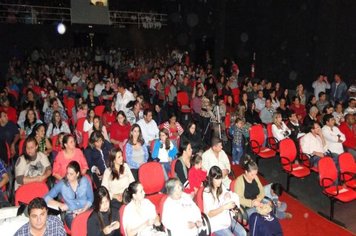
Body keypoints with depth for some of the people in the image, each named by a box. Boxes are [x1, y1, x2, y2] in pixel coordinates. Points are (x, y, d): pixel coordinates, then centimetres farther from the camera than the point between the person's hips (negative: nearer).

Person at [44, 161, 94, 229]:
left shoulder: (85, 181, 5)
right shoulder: (61, 184, 2)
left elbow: (90, 198, 8)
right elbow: (46, 198, 1)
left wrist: (84, 209, -8)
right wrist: (59, 204, -13)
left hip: (86, 211, 1)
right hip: (70, 214, -1)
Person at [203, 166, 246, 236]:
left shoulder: (222, 187, 6)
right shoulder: (206, 193, -12)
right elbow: (209, 214, -17)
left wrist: (229, 195, -9)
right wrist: (224, 207, -26)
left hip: (227, 219, 6)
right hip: (216, 224, -5)